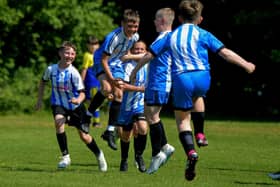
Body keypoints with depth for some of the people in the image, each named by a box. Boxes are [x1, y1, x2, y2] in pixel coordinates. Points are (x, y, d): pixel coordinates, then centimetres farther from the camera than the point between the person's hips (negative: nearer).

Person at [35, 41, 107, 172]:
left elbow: (82, 92, -21)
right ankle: (65, 156, -19)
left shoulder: (74, 73, -21)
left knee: (84, 136, 4)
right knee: (58, 122, -30)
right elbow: (43, 82, 10)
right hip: (59, 104, 2)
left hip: (75, 106, -1)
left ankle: (99, 155, 34)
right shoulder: (51, 69, -12)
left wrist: (78, 100, -43)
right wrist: (40, 100, 12)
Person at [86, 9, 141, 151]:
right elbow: (104, 60, -25)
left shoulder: (135, 37, -10)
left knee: (118, 95, -2)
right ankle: (88, 115, -12)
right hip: (101, 63, -7)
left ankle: (110, 132, 6)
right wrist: (111, 78, -27)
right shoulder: (113, 38, -31)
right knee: (107, 88, -33)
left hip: (116, 64, 7)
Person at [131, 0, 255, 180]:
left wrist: (135, 70, 31)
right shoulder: (203, 35, 5)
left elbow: (150, 55, 17)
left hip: (181, 79, 0)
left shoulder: (172, 36, 13)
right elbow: (224, 52, -3)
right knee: (197, 97, 36)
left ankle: (191, 152, -16)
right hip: (202, 78, 0)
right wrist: (246, 65, 3)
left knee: (182, 120, 8)